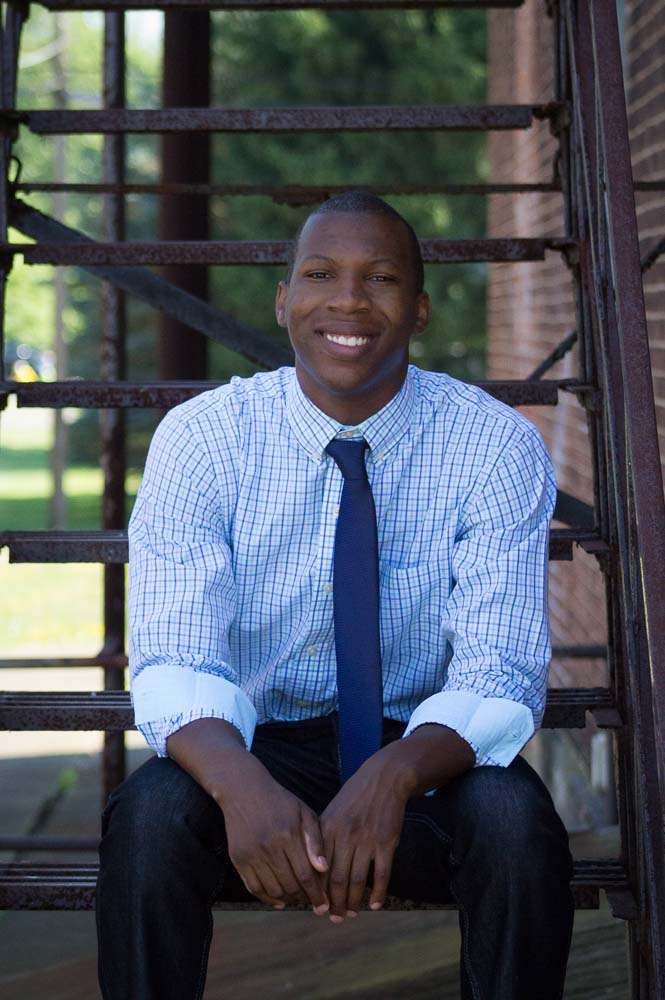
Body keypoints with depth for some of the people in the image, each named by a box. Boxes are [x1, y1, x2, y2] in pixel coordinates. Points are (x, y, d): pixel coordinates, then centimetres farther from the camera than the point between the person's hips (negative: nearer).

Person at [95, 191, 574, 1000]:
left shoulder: (498, 446, -10)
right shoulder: (200, 438, -9)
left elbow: (499, 676, -15)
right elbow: (175, 659, -17)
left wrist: (396, 773, -38)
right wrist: (240, 782, -40)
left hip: (421, 751, 0)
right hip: (250, 746, 0)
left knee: (515, 821, -31)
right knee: (150, 816, -31)